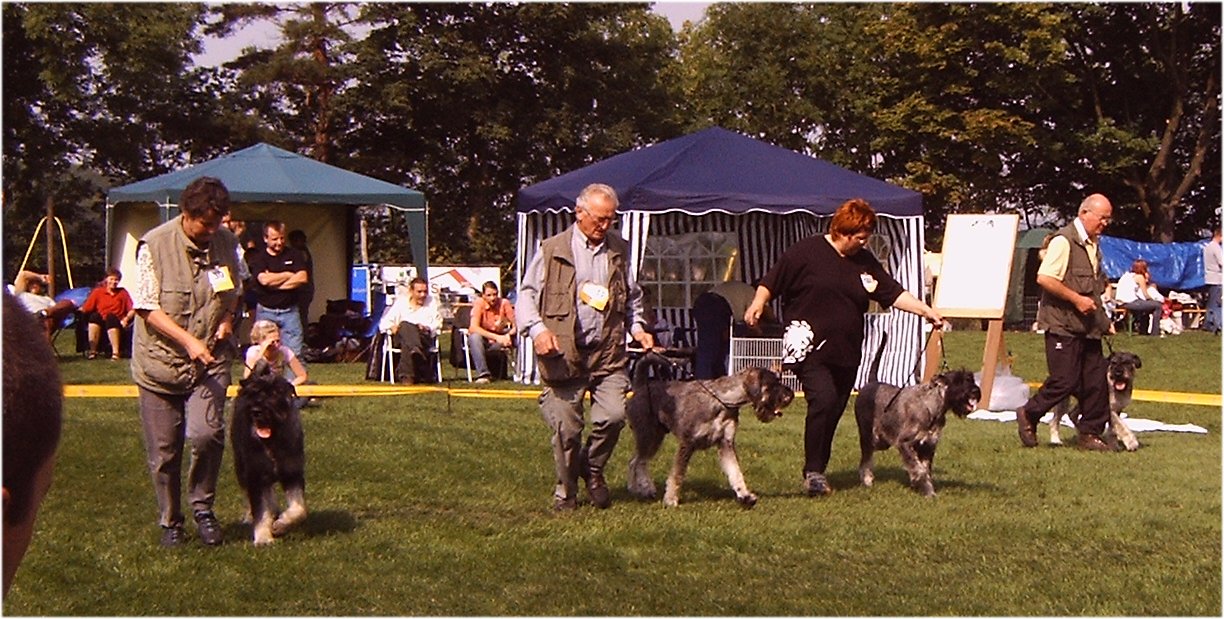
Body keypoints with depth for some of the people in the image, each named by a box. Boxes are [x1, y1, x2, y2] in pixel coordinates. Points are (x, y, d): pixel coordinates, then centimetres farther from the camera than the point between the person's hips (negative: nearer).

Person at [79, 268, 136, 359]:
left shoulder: (123, 293, 16)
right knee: (95, 315, -32)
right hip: (99, 323, 1)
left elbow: (132, 310, 6)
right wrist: (80, 310, -13)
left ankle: (115, 352, -44)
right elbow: (86, 308, 6)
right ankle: (92, 350, -36)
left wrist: (126, 318, -11)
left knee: (111, 317, -35)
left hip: (117, 324, -1)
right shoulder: (97, 292, 15)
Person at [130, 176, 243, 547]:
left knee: (206, 434, -18)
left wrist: (228, 318, -1)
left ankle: (202, 505, 5)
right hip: (160, 361, -2)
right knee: (164, 452, 5)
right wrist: (187, 340, -21)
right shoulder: (155, 245, -11)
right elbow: (146, 306, -11)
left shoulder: (226, 242, 2)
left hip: (211, 360, 2)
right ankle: (170, 522, 24)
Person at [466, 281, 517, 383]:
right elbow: (474, 328, -27)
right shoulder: (479, 303, -16)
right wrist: (496, 337, -37)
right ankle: (482, 374, -37)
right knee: (474, 337, -36)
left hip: (499, 341, 2)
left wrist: (509, 335, -34)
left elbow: (516, 324, -10)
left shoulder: (504, 303, -10)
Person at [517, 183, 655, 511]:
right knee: (566, 429, -1)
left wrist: (637, 327, 11)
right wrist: (538, 329, -14)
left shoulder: (619, 250, 15)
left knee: (613, 416, -13)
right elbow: (527, 295, 2)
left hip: (608, 353, 3)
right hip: (563, 354, -2)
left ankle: (593, 470, 15)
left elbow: (632, 296, 27)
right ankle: (566, 492, 21)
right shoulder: (551, 250, 4)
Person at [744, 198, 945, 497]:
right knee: (824, 399, -22)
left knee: (833, 414, 6)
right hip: (810, 348, -6)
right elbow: (772, 281, -1)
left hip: (846, 354, 6)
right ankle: (813, 471, -13)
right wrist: (758, 304, -17)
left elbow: (894, 293, 10)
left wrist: (925, 310, 0)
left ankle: (817, 473, 19)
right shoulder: (806, 251, -3)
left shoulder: (865, 262, 11)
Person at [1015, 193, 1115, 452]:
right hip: (1063, 324, -9)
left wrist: (1103, 320, 22)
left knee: (1096, 382, 6)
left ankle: (1090, 433, 14)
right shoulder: (1064, 241, -12)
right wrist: (1076, 299, -20)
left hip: (1087, 326, 9)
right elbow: (1044, 278, -21)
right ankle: (1028, 415, 12)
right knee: (1065, 381, -8)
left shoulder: (1093, 244, 16)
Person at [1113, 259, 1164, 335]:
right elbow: (1146, 295, -2)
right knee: (1157, 305, -4)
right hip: (1129, 302, -9)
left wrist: (1146, 281, 20)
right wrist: (1154, 299, 17)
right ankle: (1154, 332, -3)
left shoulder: (1127, 274, 21)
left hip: (1121, 303, 9)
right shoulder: (1139, 277, -2)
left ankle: (1144, 331, 35)